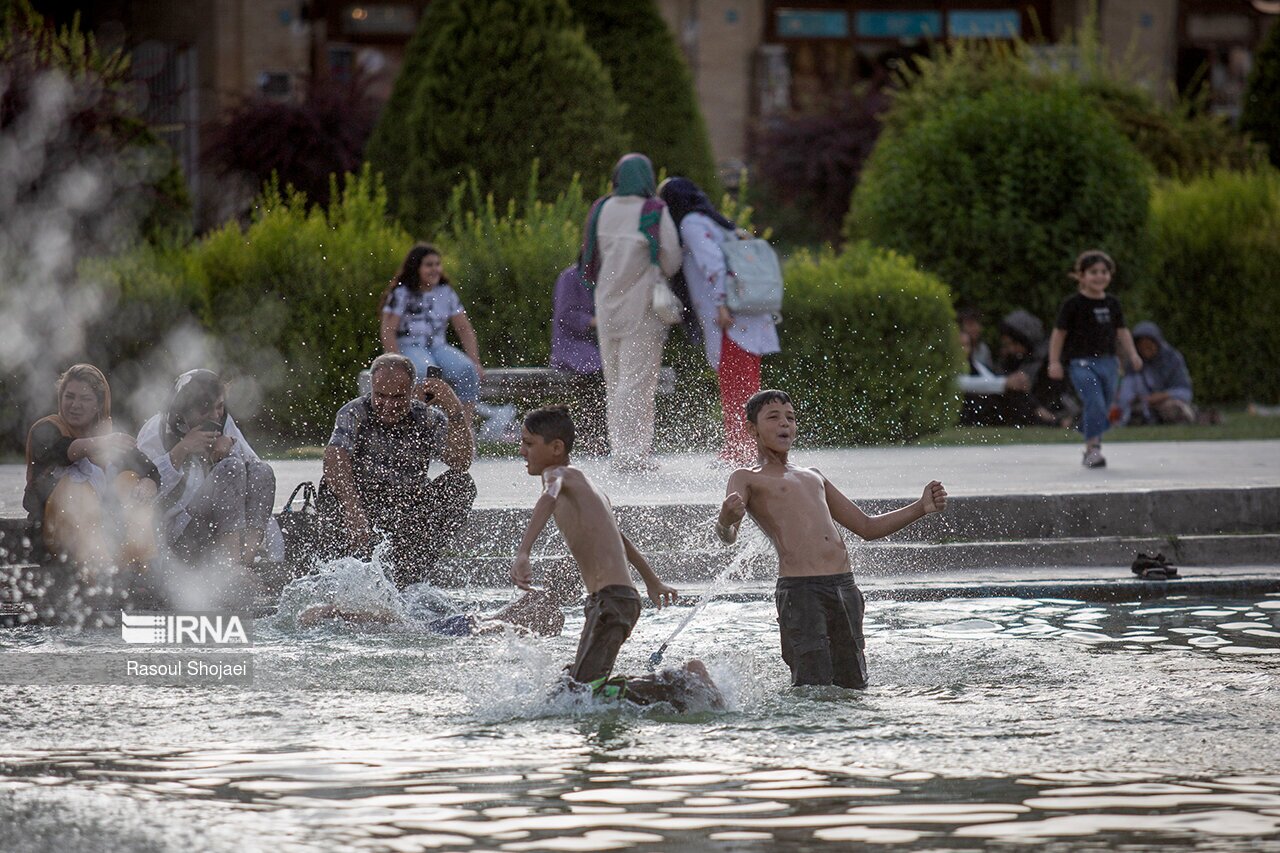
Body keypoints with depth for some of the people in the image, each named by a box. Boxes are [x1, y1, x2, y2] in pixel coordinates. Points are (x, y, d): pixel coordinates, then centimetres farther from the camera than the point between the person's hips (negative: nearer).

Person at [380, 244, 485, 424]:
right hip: (407, 347, -4)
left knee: (466, 370, -26)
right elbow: (388, 332, -8)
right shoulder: (401, 294, -2)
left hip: (438, 347, 4)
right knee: (427, 373, -37)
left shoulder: (446, 293, 12)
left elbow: (464, 329, 13)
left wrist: (475, 362, 0)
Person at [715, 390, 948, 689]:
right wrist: (725, 522, -33)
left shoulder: (813, 477, 28)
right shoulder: (747, 479, 9)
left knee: (853, 686, 4)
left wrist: (921, 508, 21)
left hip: (844, 587, 6)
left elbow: (867, 527, 33)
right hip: (799, 591, -6)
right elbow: (727, 537, -7)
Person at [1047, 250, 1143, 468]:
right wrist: (1054, 362, -5)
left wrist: (1132, 354, 5)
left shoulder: (1112, 303, 12)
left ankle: (1090, 452, 24)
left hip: (1108, 362, 6)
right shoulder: (1073, 304, -4)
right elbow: (1059, 333, -1)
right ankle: (1092, 449, -19)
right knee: (1095, 404, -21)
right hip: (1082, 362, -6)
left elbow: (1122, 331, 18)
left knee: (1103, 410, 9)